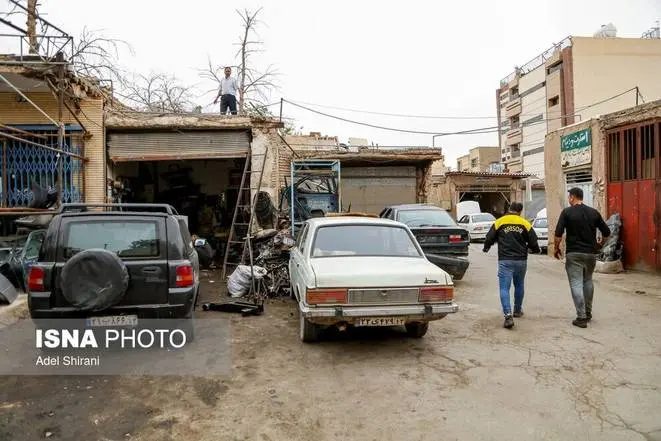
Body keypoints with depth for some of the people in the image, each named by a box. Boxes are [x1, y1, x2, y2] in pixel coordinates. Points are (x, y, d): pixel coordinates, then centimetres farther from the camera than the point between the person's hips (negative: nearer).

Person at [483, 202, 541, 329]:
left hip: (505, 261, -2)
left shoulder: (499, 222, -2)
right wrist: (537, 250, 25)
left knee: (504, 288, -3)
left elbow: (489, 239, -1)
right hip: (521, 261, 3)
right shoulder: (525, 224, 2)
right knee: (519, 286, 22)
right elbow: (533, 243, 3)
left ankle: (508, 316, -17)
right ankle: (518, 310, 38)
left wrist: (486, 248, 21)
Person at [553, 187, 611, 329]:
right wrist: (600, 243, 27)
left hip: (574, 253, -4)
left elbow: (558, 233, -13)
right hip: (591, 253, 4)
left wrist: (556, 248, 0)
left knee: (576, 284, -2)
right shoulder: (593, 212, 5)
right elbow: (606, 232, 9)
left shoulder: (567, 212, -7)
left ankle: (581, 317, -5)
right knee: (588, 281, 20)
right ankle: (588, 313, 27)